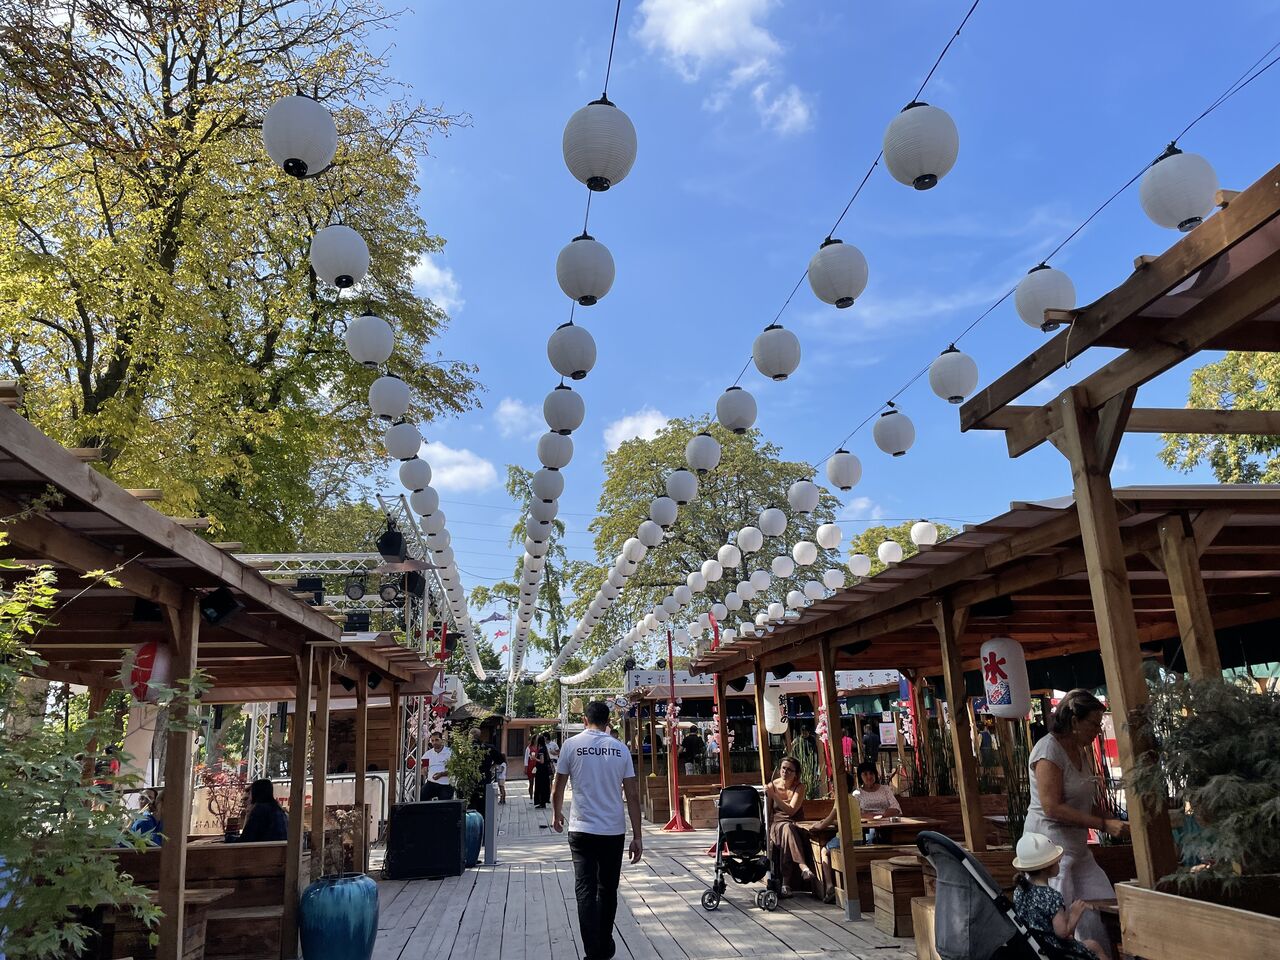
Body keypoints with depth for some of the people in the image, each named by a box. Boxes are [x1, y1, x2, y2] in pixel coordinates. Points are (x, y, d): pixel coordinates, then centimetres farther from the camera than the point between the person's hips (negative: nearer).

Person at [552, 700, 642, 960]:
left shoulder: (572, 745, -3)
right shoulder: (620, 749, 2)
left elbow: (559, 788, 3)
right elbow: (633, 796, 0)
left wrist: (557, 814, 23)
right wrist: (637, 836, 5)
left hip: (582, 830, -2)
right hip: (614, 831, 2)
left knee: (586, 892, 1)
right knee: (608, 890, 16)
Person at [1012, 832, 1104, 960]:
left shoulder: (1019, 891, -4)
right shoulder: (1052, 897, -25)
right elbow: (1063, 932, -25)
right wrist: (1075, 914, -12)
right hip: (1054, 948, -7)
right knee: (1094, 946, 19)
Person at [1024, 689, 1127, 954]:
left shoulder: (1080, 751, 12)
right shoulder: (1049, 750, -15)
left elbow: (1085, 804, 17)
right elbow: (1053, 808, -20)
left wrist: (1113, 822, 1)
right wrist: (1104, 824, -19)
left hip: (1077, 847, 9)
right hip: (1051, 844, -8)